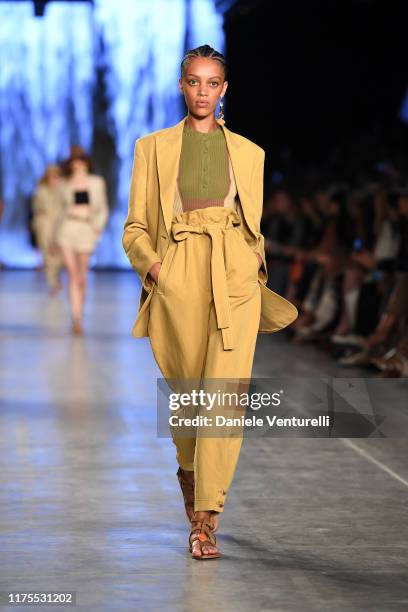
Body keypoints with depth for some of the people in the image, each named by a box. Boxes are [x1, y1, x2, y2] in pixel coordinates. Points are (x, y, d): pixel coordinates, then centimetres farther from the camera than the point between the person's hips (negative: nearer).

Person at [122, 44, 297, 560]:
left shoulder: (248, 153, 14)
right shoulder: (152, 148, 10)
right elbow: (135, 228, 8)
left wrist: (257, 272, 6)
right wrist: (152, 264, -9)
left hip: (235, 281, 0)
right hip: (176, 281, 0)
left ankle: (204, 520, -14)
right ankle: (189, 472, 39)